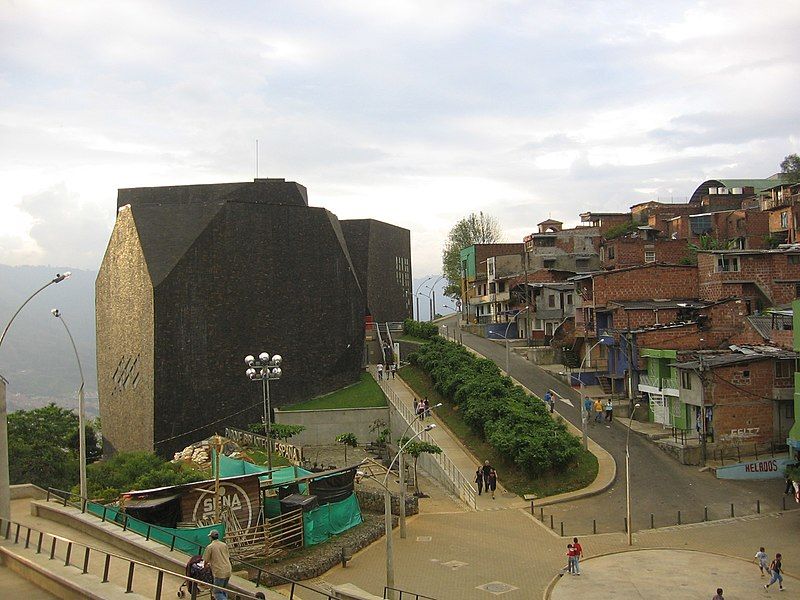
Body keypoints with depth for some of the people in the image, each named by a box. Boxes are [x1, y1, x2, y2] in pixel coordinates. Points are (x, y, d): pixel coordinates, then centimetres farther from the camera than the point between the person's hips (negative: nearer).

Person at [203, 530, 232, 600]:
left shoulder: (209, 547, -6)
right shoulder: (224, 545, 11)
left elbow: (206, 560, -1)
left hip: (219, 572, -6)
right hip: (228, 571, 6)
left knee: (217, 592, 2)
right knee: (224, 591, 22)